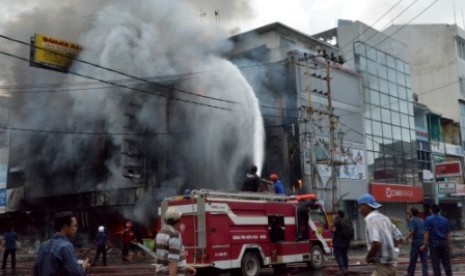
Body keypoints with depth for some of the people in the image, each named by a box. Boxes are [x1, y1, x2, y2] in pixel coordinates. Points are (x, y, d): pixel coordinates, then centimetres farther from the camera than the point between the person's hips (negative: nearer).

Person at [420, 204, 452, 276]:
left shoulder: (428, 219, -1)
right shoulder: (445, 220, 11)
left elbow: (426, 233, -8)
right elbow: (448, 234, 9)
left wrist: (425, 245, -7)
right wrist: (449, 246, 12)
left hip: (434, 243, -4)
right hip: (444, 243, 4)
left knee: (436, 263, -1)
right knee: (446, 262, 10)